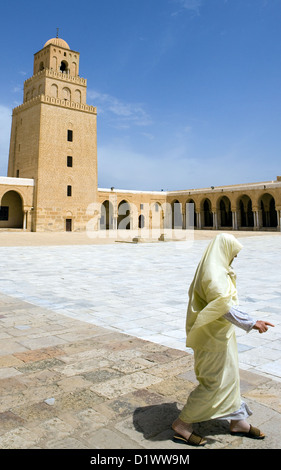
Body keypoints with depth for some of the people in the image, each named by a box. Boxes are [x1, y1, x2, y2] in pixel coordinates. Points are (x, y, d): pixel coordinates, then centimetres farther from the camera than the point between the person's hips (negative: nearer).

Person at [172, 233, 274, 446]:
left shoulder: (210, 270, 8)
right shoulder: (215, 275, -25)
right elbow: (225, 308, -30)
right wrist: (252, 323, -24)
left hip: (218, 334, 10)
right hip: (214, 337, -10)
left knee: (230, 375, 20)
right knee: (213, 383, 2)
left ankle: (238, 421, 37)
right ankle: (182, 425, 15)